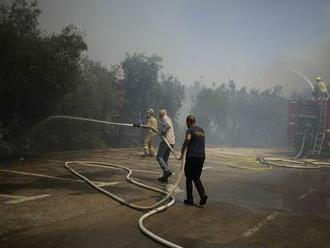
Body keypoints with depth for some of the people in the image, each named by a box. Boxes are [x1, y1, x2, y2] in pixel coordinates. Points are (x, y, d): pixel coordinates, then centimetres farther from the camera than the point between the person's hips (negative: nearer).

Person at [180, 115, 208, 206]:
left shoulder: (190, 130, -6)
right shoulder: (201, 130, 15)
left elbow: (188, 139, -26)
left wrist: (183, 150, -21)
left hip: (192, 156, -6)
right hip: (201, 156, 6)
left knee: (189, 178, 6)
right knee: (196, 177, 15)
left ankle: (190, 199, 8)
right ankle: (203, 194, -5)